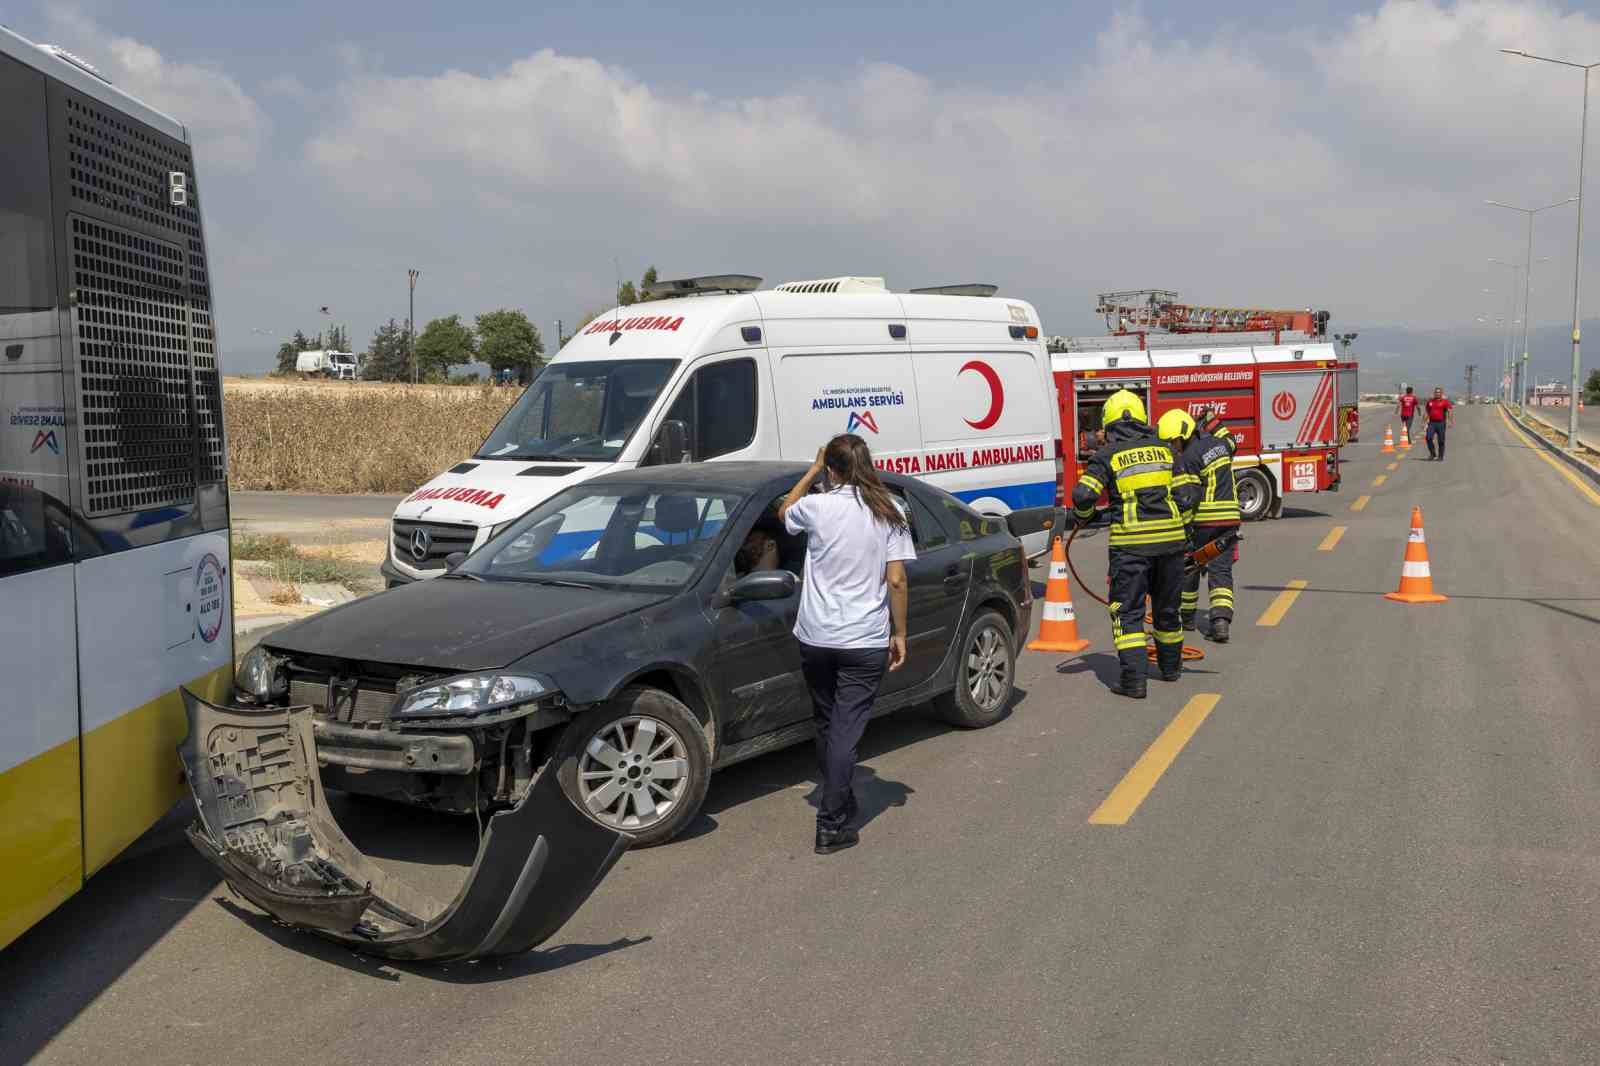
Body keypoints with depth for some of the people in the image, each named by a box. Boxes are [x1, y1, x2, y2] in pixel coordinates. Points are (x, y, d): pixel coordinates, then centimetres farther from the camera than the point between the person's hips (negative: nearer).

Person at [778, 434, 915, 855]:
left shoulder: (817, 506, -5)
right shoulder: (889, 513, -3)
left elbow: (783, 512, 20)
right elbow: (896, 580, -6)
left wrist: (813, 469, 25)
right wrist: (899, 633, 3)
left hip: (815, 637, 1)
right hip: (866, 642, -1)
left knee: (826, 725, 19)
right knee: (846, 730, 1)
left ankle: (836, 802, 34)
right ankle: (832, 827, 0)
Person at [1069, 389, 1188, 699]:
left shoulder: (1108, 455, -3)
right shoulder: (1164, 449, 10)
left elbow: (1083, 494, -11)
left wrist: (1082, 519, 7)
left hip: (1130, 540, -4)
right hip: (1170, 537, 4)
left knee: (1127, 609, 1)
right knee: (1166, 605, 20)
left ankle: (1134, 679, -7)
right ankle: (1170, 666, 36)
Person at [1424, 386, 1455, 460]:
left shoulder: (1445, 402, -1)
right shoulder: (1430, 402, 12)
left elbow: (1450, 412, -9)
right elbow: (1427, 413, 20)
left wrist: (1451, 422, -19)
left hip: (1441, 423, -3)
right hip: (1432, 423, 3)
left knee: (1441, 440, 1)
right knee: (1429, 438, -11)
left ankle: (1440, 456, 10)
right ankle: (1432, 454, 2)